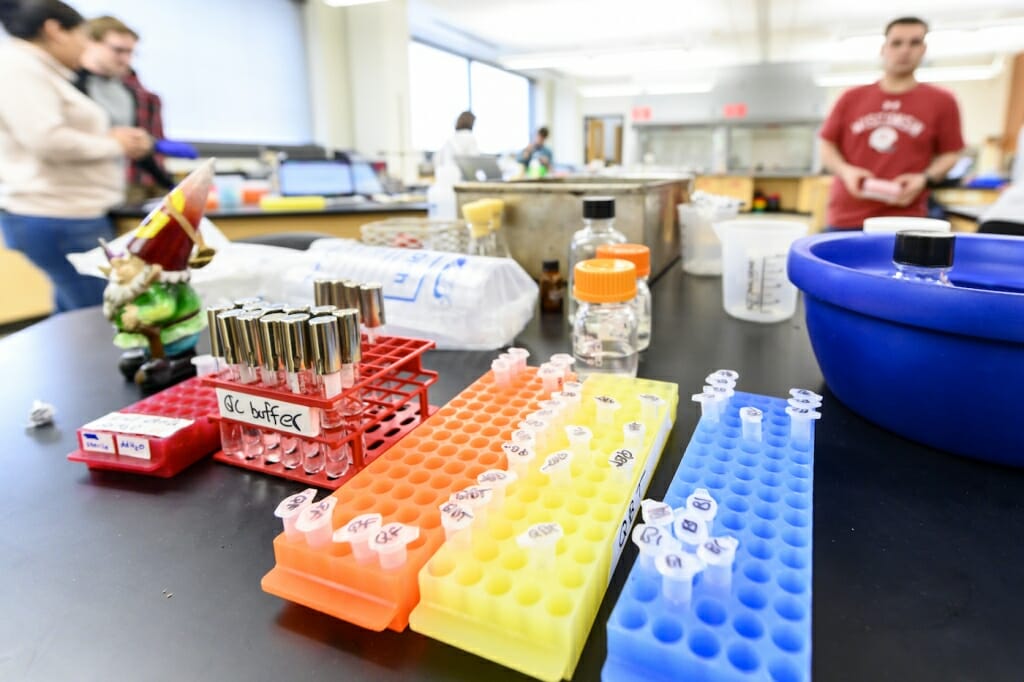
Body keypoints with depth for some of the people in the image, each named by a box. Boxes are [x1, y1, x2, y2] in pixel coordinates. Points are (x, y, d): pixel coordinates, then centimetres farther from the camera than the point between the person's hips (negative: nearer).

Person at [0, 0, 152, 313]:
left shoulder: (45, 72, 20)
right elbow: (46, 140, -22)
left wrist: (112, 139, 8)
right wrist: (114, 145, -8)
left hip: (69, 216, 11)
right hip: (59, 220, -11)